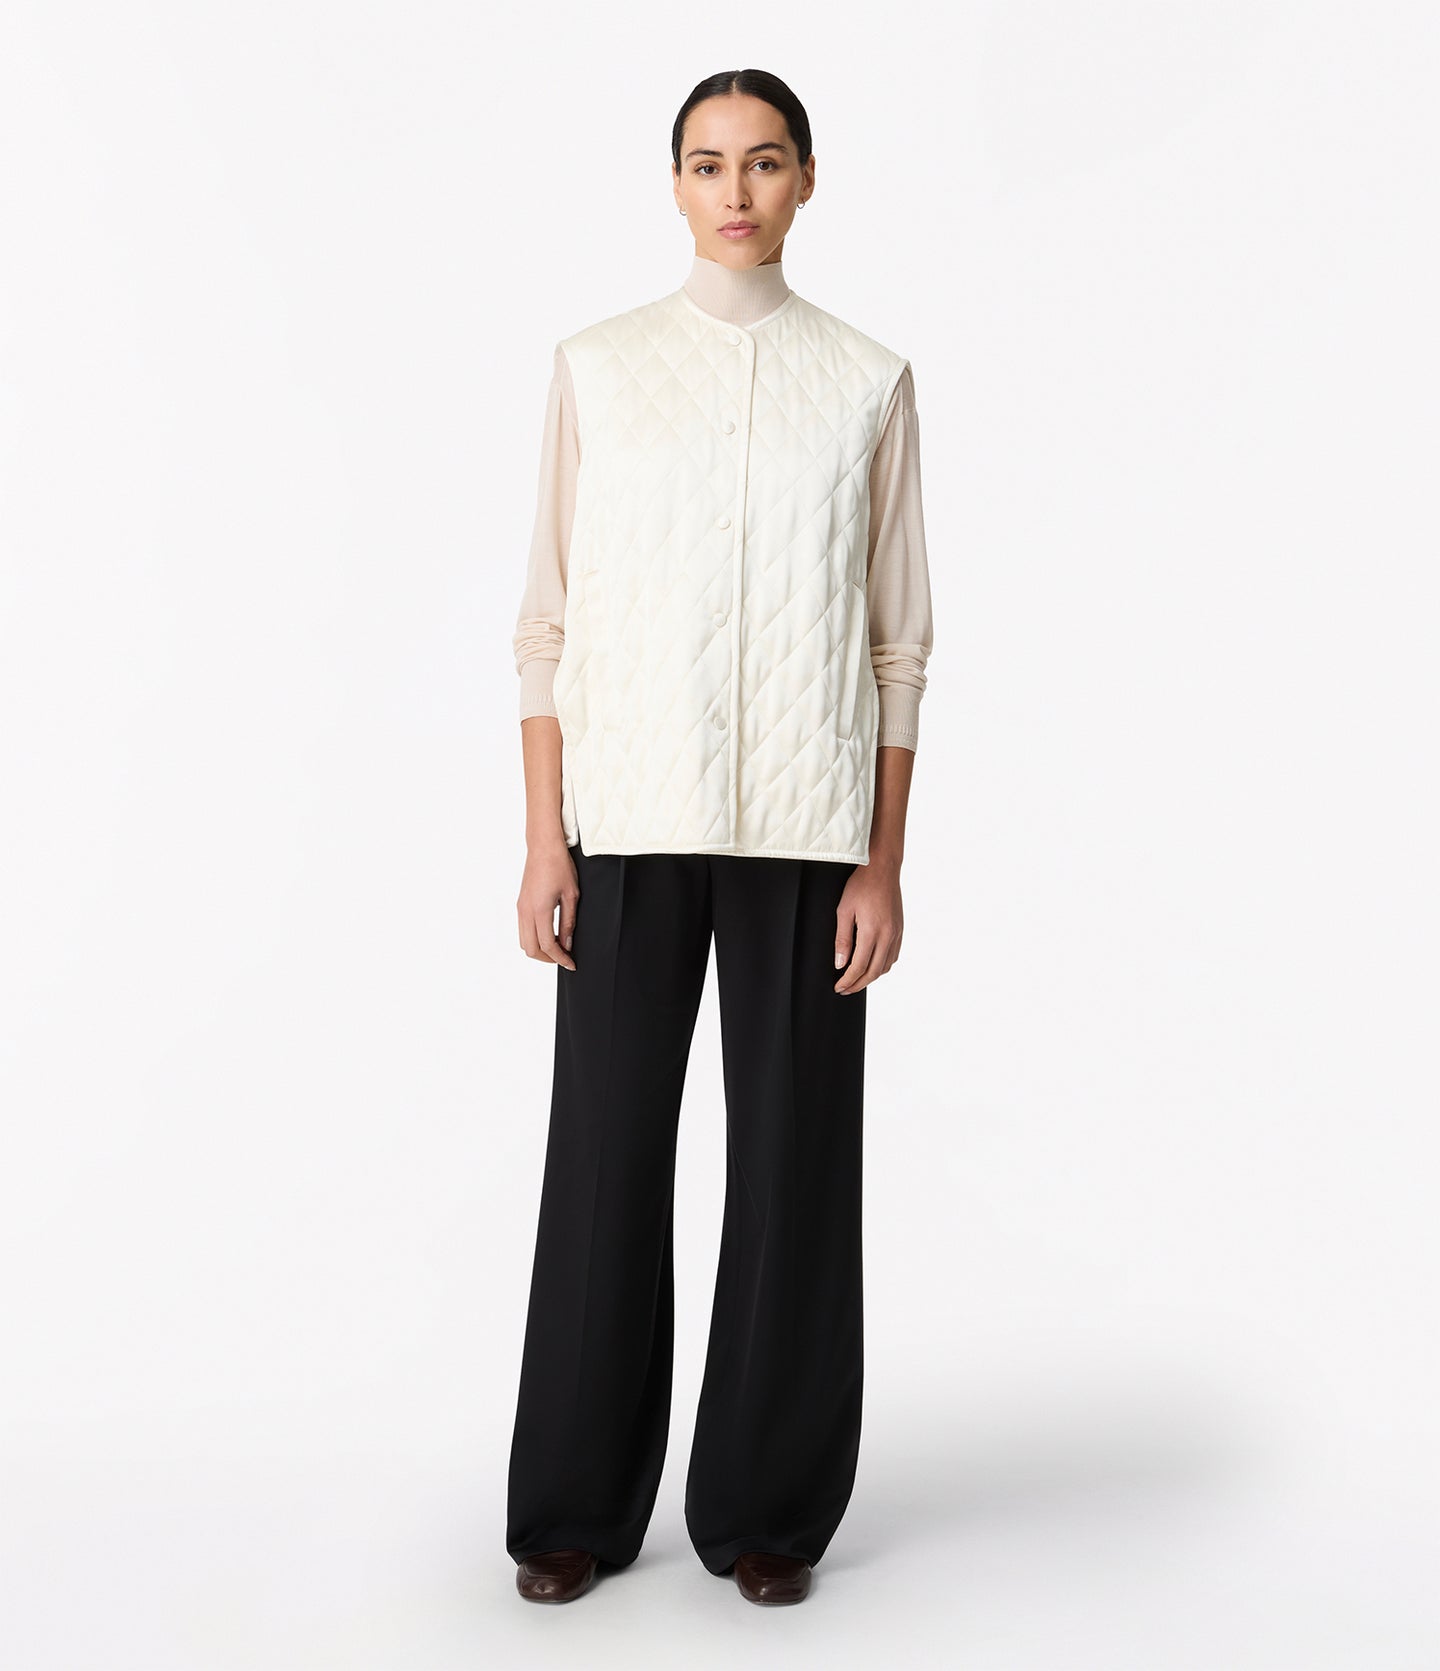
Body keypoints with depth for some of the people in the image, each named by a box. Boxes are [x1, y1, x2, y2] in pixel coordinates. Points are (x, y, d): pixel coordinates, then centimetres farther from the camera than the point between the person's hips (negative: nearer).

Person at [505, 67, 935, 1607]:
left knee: (794, 1149, 6)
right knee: (607, 1145, 6)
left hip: (804, 824, 0)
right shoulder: (598, 367, 5)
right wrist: (545, 839, -3)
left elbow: (899, 639, 4)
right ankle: (580, 1503, 22)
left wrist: (883, 861, -2)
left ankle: (769, 1505, 23)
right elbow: (550, 618, 3)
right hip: (630, 813, 0)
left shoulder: (869, 381, 6)